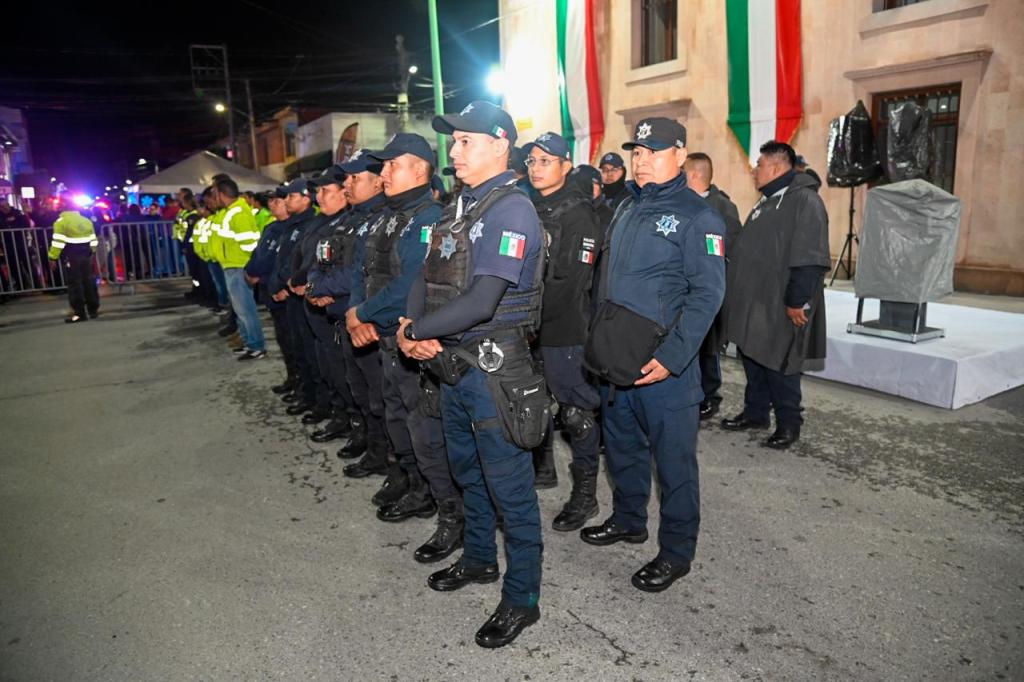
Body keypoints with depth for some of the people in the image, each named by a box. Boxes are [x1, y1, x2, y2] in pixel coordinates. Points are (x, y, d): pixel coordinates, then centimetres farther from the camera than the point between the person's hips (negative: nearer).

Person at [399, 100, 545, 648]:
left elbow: (481, 301, -26)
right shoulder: (459, 207, 11)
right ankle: (479, 558, 45)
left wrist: (414, 332, -15)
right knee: (468, 471, 23)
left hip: (495, 367, -9)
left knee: (509, 486, 4)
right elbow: (427, 278, 9)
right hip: (452, 363, 9)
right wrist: (416, 327, -10)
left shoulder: (511, 210, -17)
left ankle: (521, 597, 21)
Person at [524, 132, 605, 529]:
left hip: (564, 330, -7)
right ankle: (542, 466, 41)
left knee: (576, 413, 2)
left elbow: (572, 281, -18)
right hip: (529, 329, 7)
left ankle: (585, 494, 16)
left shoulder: (578, 213, -10)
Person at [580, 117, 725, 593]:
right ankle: (628, 520, 41)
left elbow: (707, 294, -16)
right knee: (622, 446, 20)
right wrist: (597, 340, 12)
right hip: (613, 358, 7)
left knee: (674, 459, 6)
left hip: (662, 364, -7)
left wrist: (672, 357, -23)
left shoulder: (697, 216, -9)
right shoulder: (627, 209, 14)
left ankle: (676, 552, 22)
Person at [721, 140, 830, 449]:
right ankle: (755, 411, 30)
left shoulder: (804, 200, -14)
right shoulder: (767, 201, 17)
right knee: (752, 358, 16)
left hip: (779, 308, -9)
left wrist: (797, 301, -22)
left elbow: (810, 259, -21)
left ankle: (788, 422, 15)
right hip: (753, 304, 9)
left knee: (778, 366, 0)